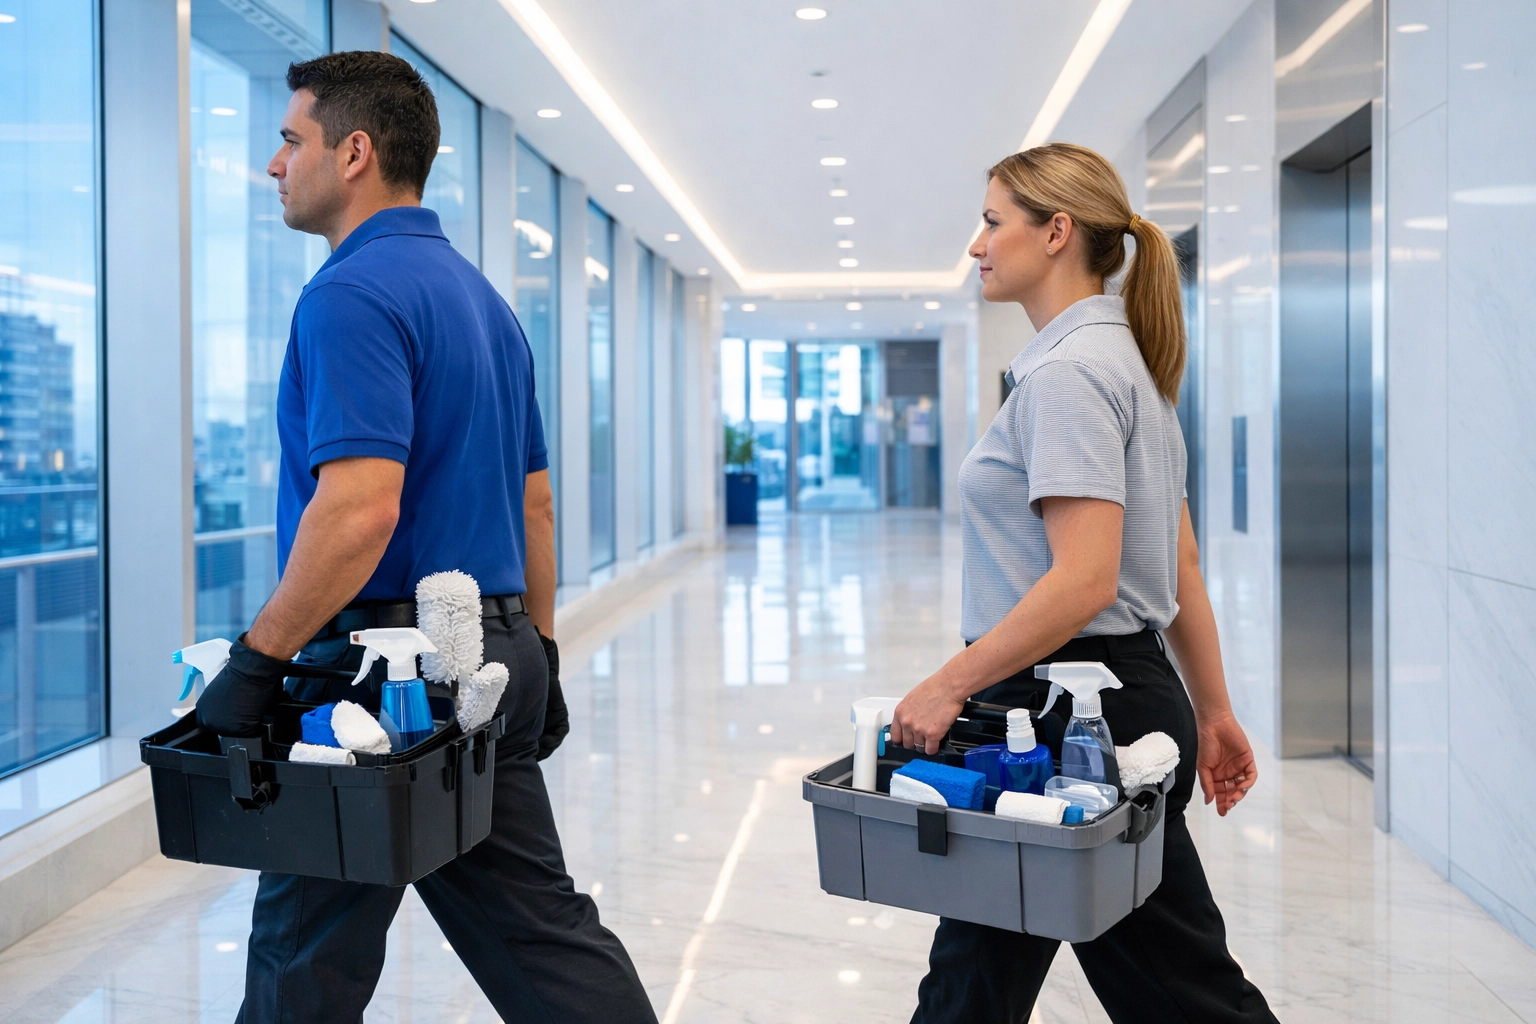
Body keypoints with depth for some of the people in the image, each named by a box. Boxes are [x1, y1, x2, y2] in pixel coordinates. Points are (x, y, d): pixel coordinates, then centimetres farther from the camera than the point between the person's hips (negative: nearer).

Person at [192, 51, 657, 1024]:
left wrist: (256, 662, -18)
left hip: (385, 665, -9)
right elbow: (536, 503, 17)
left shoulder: (352, 293, -14)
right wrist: (538, 657, 21)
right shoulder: (483, 297, 14)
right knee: (541, 926, 14)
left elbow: (359, 509, -26)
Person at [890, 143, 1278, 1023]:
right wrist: (1212, 711, 21)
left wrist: (948, 685, -20)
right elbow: (1183, 566, 17)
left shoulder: (1067, 370, -16)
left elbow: (1084, 581, -26)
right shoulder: (1123, 360, 15)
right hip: (1135, 695, 10)